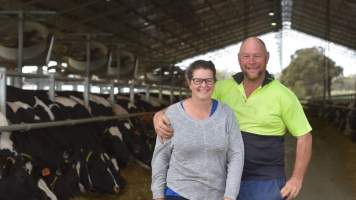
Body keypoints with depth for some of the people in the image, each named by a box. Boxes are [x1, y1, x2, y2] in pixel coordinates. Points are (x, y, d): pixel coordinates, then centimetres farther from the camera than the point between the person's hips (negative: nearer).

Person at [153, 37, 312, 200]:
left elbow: (304, 136, -2)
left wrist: (297, 179, -10)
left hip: (265, 183, -3)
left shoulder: (282, 95, -7)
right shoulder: (224, 88, 0)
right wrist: (161, 114, -24)